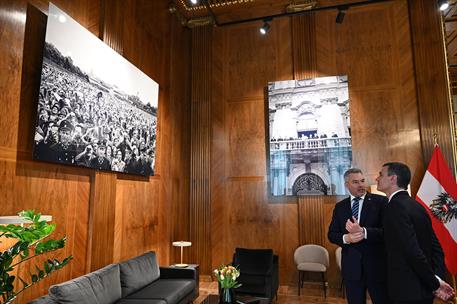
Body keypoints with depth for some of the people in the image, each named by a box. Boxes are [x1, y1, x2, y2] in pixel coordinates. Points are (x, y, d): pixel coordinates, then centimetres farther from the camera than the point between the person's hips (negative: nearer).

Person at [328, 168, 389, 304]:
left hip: (377, 265, -2)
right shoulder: (340, 206, 5)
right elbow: (332, 234, 4)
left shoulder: (380, 201, -5)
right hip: (351, 266, 3)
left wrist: (363, 232, -27)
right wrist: (346, 238, -16)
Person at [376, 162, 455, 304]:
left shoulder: (396, 207, -20)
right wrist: (438, 277, -1)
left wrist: (435, 283, -13)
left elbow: (413, 251, -24)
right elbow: (435, 245, 7)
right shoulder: (416, 205, 7)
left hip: (408, 291, -8)